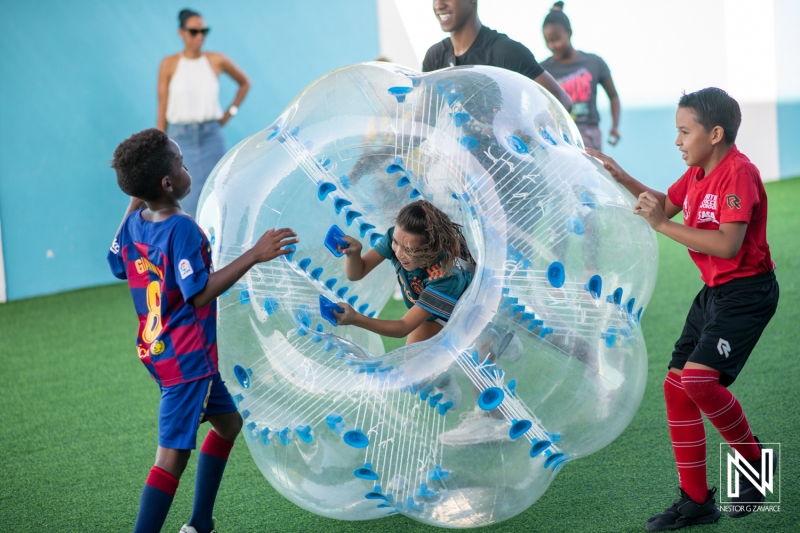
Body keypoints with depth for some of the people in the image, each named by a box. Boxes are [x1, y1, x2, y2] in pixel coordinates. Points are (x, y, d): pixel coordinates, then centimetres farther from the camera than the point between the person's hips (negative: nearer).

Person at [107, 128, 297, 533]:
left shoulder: (134, 223, 2)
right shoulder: (181, 229, -22)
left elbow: (118, 265, 21)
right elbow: (200, 292, -26)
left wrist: (135, 200, 21)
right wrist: (254, 255, -29)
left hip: (156, 348, 10)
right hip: (186, 358, -10)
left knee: (227, 422, 25)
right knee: (172, 455, -11)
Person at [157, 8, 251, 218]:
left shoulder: (217, 61, 3)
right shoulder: (169, 64, -1)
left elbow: (245, 83, 20)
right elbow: (162, 109, 0)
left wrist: (231, 112, 8)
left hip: (211, 137, 2)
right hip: (181, 138, -2)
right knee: (188, 202, -8)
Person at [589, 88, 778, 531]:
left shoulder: (739, 172, -19)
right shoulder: (697, 174, 9)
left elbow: (728, 244, -28)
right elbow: (667, 204, 29)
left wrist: (662, 225, -26)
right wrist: (623, 179, 15)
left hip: (747, 292, -10)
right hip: (714, 291, 10)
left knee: (698, 377, -25)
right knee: (676, 385, 5)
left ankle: (753, 462, 0)